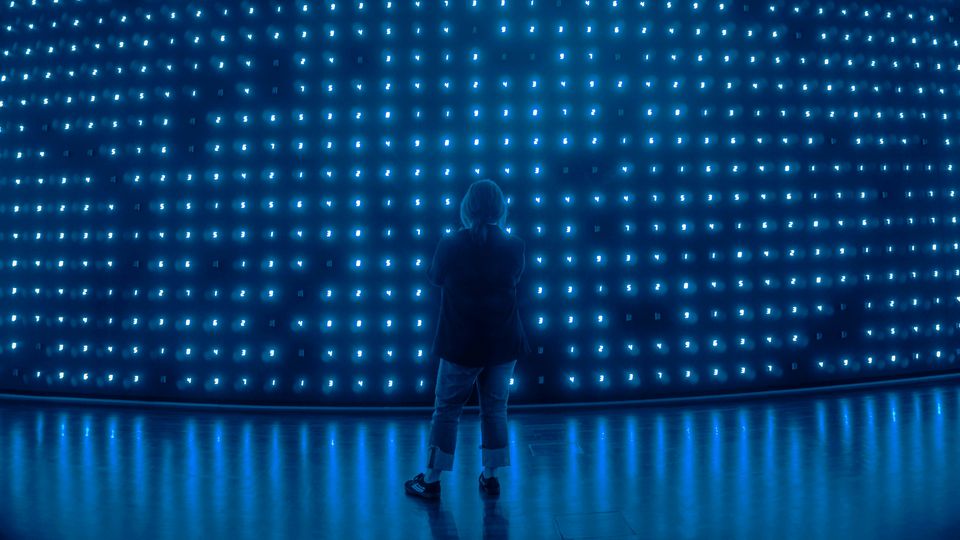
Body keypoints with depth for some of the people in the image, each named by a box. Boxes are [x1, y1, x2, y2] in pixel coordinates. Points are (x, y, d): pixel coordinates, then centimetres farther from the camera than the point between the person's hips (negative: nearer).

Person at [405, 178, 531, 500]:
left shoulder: (450, 245, -13)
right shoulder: (513, 247, -8)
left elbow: (434, 278, 3)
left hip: (461, 344, -2)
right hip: (503, 343, 2)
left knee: (446, 410, 11)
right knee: (494, 409, 15)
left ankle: (432, 480, 18)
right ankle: (490, 477, 23)